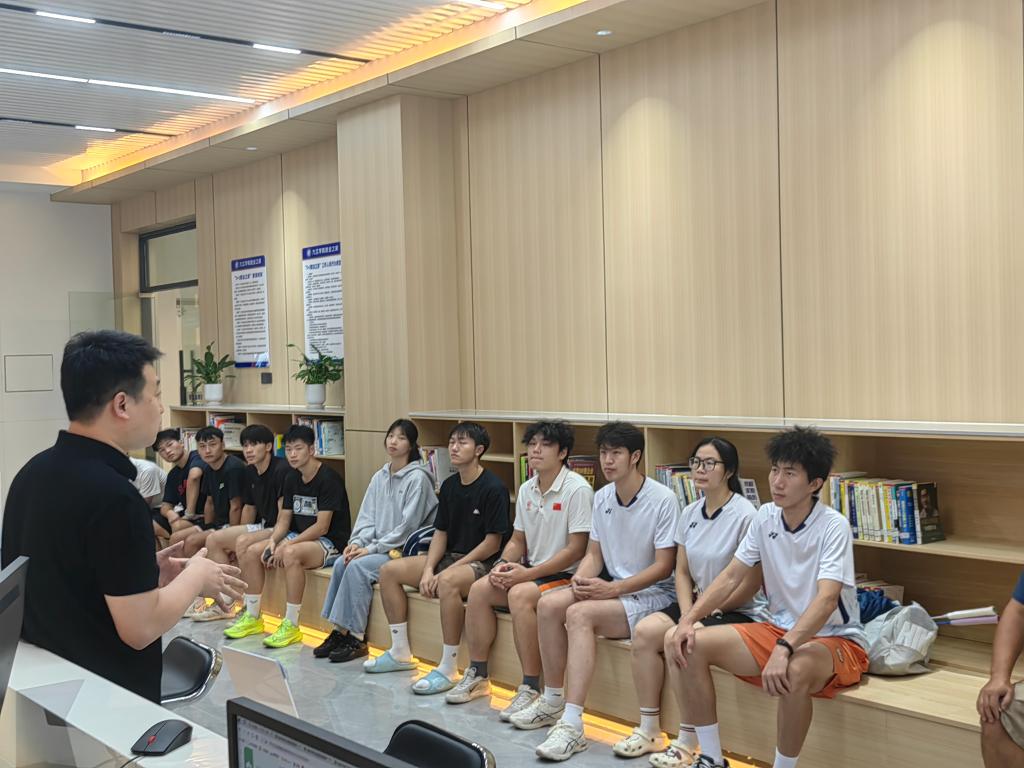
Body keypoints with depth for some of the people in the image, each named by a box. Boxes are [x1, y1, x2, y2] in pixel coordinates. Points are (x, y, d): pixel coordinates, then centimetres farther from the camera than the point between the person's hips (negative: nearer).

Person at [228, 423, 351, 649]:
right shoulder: (292, 479, 10)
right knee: (249, 552, -5)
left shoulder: (328, 478, -15)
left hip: (331, 543, -9)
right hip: (299, 538, 9)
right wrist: (273, 542, -12)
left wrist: (285, 545, -22)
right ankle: (252, 618, 6)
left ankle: (291, 626, -29)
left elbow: (322, 527, -20)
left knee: (291, 553, -37)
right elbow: (283, 520, 10)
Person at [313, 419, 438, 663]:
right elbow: (367, 516, 12)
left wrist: (372, 549, -16)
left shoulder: (418, 478, -10)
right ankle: (339, 631, -13)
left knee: (358, 566, -26)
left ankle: (356, 638, -18)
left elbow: (407, 526, -15)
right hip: (378, 548, 6)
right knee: (341, 563, -18)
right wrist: (357, 542, -7)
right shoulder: (379, 477, 13)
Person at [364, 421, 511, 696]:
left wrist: (450, 569, -17)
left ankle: (448, 669, -30)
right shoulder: (449, 486, 10)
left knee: (448, 581, -39)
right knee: (389, 570, -2)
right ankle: (400, 652, 7)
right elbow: (440, 532, 11)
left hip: (482, 563, -9)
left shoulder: (493, 488, -14)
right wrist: (428, 569, -6)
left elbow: (493, 542, -16)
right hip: (450, 557, 9)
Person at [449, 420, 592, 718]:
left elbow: (576, 550, -18)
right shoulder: (526, 490, 9)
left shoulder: (577, 489, -14)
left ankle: (531, 689, -24)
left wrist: (527, 573, -21)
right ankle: (477, 676, 2)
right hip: (532, 572, 8)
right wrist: (503, 565, -7)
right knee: (479, 589, -9)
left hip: (566, 575, -8)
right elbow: (517, 540, 16)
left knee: (521, 594, -31)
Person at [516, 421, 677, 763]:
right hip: (612, 587, 7)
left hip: (653, 594, -7)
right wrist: (580, 579, -13)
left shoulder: (663, 500, -14)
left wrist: (613, 588, -23)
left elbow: (664, 567, -15)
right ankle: (552, 701, 0)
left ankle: (572, 725, -32)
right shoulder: (601, 497, 7)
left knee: (580, 614, -30)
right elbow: (594, 554, 11)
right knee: (549, 604, -14)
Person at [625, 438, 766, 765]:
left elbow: (751, 583, -16)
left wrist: (707, 611, -13)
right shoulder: (690, 513, 6)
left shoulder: (745, 515, -16)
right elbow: (682, 572, 9)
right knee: (645, 631, -16)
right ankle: (649, 730, -6)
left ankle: (687, 742, -15)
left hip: (741, 612, -7)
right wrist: (687, 613, -7)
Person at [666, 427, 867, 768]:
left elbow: (826, 601, -30)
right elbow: (731, 577, 3)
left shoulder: (833, 527, -19)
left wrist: (784, 649, -44)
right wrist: (687, 620, -12)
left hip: (836, 639, -6)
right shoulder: (765, 517, -1)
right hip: (778, 629, 6)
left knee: (794, 671, -41)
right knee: (689, 645, -11)